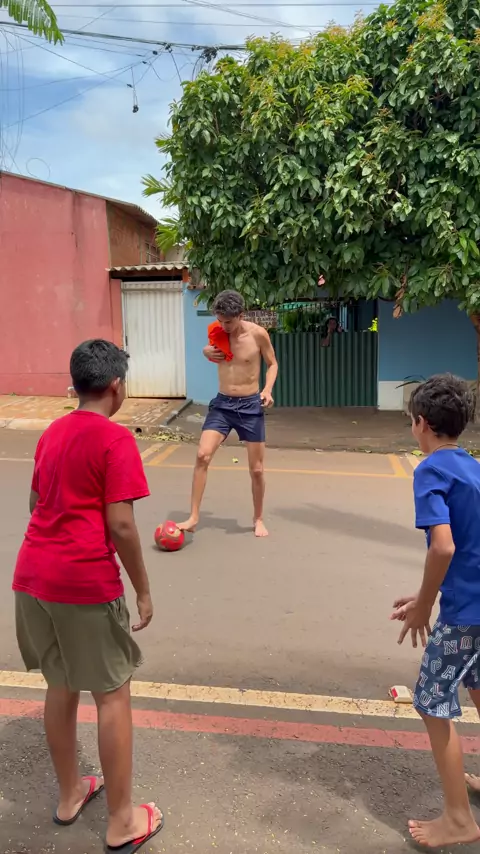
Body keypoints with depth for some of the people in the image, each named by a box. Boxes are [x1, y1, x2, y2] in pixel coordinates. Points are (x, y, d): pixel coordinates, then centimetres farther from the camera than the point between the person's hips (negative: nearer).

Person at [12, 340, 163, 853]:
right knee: (113, 694, 7)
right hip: (86, 583, -7)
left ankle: (69, 795, 37)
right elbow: (120, 526, -17)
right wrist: (143, 590, -7)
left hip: (32, 576, 8)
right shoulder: (115, 440, -13)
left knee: (60, 686, 20)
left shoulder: (51, 434, 11)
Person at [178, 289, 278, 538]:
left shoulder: (258, 334, -12)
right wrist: (206, 351, -8)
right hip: (222, 403, 2)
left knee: (256, 469, 5)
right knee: (202, 455, -13)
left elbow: (272, 363, 0)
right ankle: (193, 517, -3)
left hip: (250, 405, -2)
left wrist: (268, 389, -17)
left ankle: (258, 519, 26)